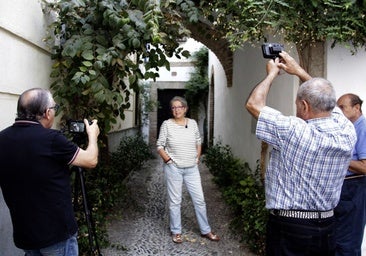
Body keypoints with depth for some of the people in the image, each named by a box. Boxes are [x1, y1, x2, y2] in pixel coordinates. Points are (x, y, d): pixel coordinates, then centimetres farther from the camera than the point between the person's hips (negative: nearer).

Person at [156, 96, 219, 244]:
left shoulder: (192, 123, 2)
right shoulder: (167, 124, -7)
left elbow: (198, 142, 15)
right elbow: (160, 145, -3)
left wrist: (197, 157, 7)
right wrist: (168, 159, -12)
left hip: (192, 168, 3)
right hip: (173, 168, -3)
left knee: (199, 199, 8)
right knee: (175, 201, 7)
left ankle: (205, 231, 23)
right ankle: (176, 231, 23)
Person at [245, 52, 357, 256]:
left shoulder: (295, 132, -25)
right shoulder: (348, 133, -8)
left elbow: (254, 104, -13)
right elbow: (325, 100, 11)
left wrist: (272, 73, 1)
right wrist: (299, 71, 14)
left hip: (289, 227, -5)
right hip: (327, 227, 6)